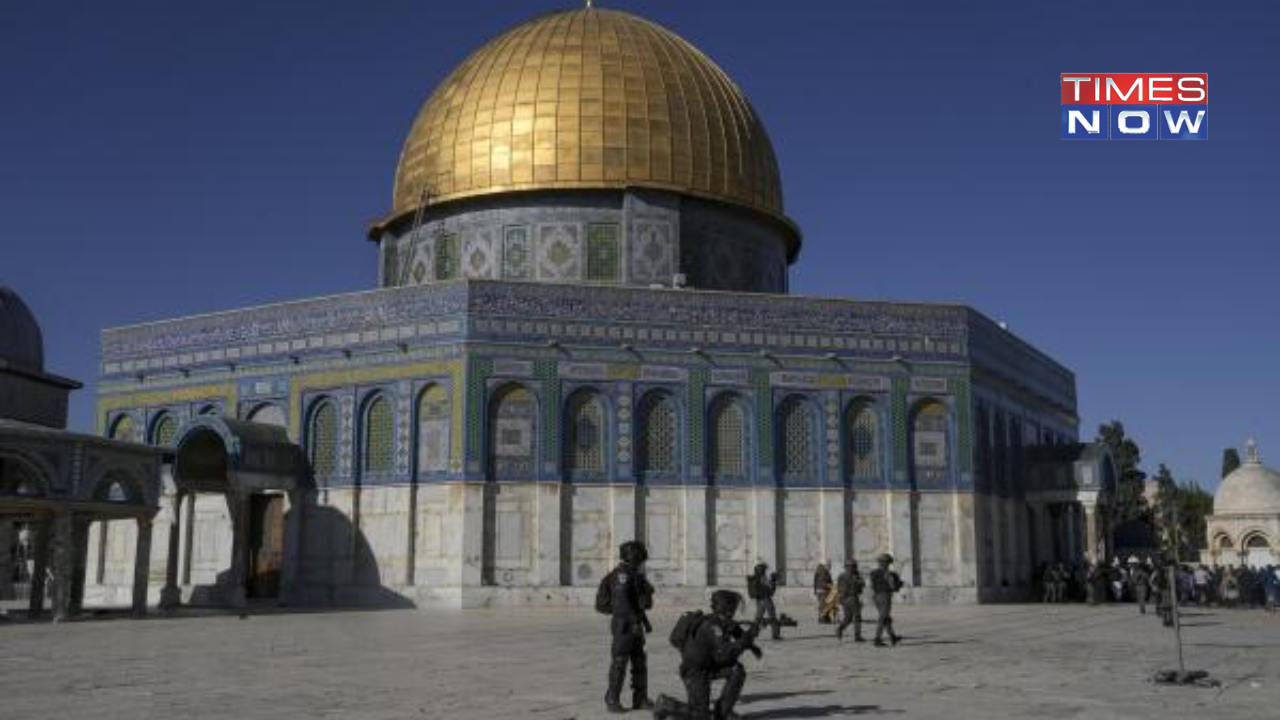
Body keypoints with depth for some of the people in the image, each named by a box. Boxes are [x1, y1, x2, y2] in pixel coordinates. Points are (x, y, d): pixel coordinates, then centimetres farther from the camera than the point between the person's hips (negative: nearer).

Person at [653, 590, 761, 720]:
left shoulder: (725, 621, -4)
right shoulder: (712, 626, -31)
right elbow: (727, 654, -39)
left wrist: (751, 645, -7)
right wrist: (749, 635, -37)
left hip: (707, 666, 9)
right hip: (694, 672, -9)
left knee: (737, 670, -11)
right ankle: (665, 704, 10)